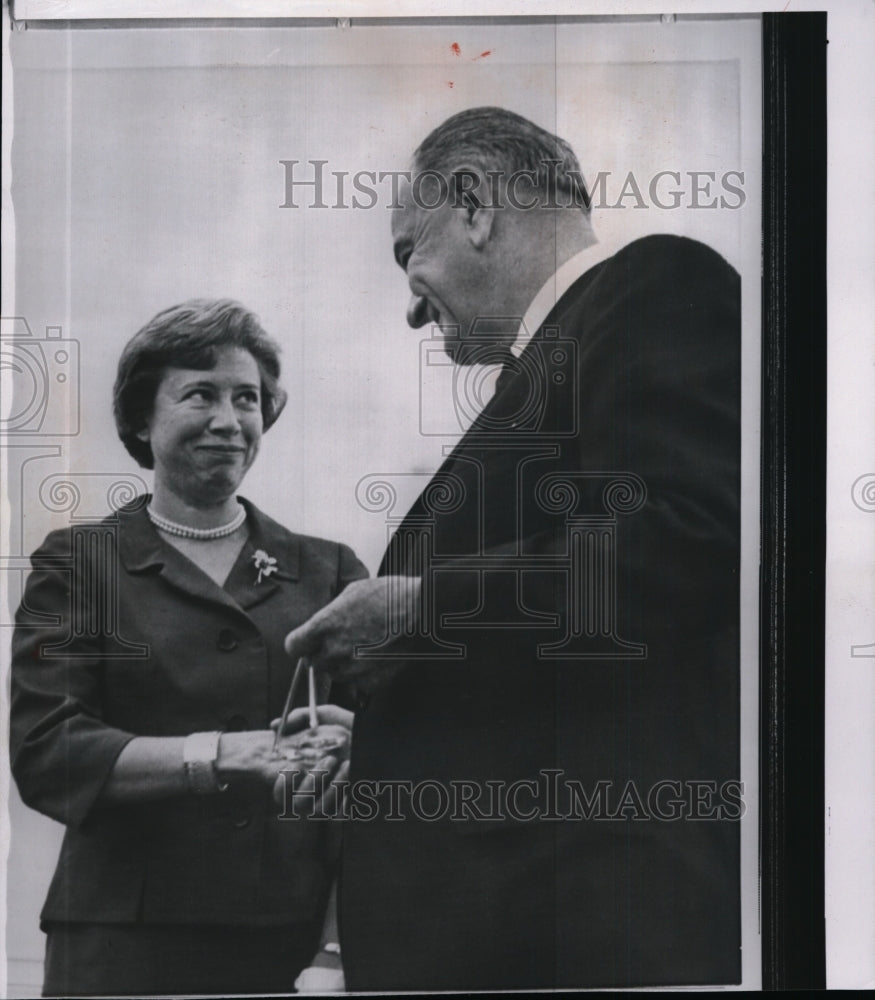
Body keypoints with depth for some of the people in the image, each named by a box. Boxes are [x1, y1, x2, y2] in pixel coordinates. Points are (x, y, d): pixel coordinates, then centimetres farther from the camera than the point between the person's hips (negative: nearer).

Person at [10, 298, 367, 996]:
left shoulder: (329, 570, 10)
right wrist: (229, 754, -20)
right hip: (128, 939, -2)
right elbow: (45, 755, -8)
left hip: (302, 938, 2)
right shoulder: (80, 563, 4)